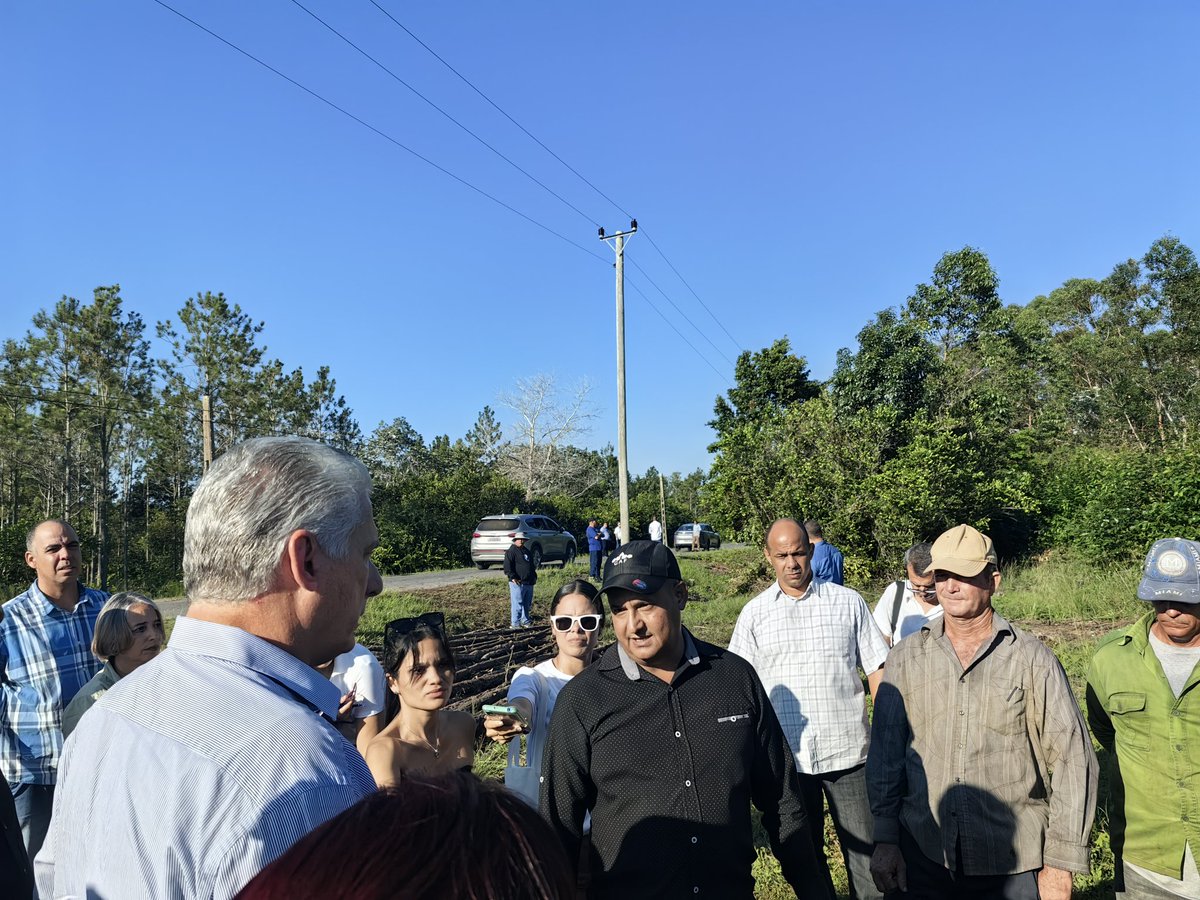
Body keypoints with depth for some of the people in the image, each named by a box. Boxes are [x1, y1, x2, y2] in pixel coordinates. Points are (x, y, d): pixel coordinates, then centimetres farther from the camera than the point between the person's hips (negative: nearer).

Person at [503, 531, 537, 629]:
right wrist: (512, 577, -20)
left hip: (529, 583, 8)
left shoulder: (526, 551, 21)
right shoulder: (511, 551, -5)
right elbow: (507, 566, -14)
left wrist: (534, 576, 21)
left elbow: (532, 565, 30)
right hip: (518, 583, -8)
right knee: (517, 604, -8)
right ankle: (514, 624, -3)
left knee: (527, 605, 13)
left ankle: (525, 622, 23)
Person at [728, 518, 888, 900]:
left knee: (865, 848, 8)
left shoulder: (848, 602, 1)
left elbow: (877, 669, 3)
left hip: (848, 751, -1)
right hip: (787, 756, 1)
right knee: (803, 852, 16)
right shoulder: (754, 614, 2)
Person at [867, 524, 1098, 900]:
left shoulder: (1032, 659, -5)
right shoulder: (906, 658, 0)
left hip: (1013, 865, -1)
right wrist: (885, 839, 1)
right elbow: (885, 752, 3)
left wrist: (1061, 863, -5)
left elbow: (1071, 760, -4)